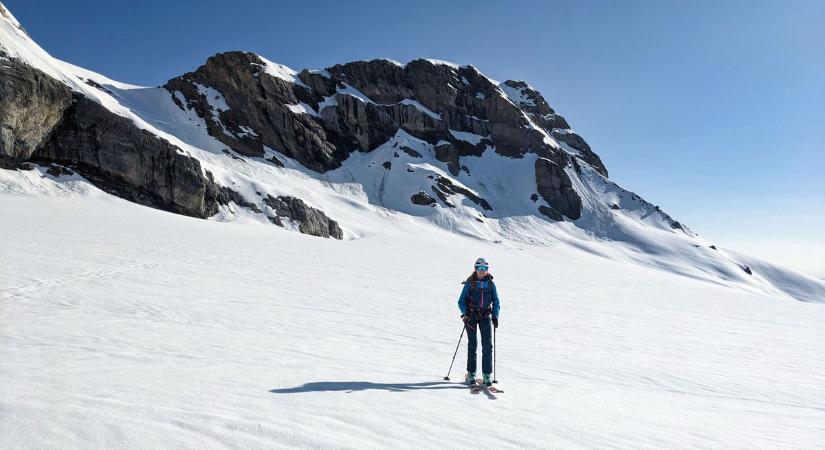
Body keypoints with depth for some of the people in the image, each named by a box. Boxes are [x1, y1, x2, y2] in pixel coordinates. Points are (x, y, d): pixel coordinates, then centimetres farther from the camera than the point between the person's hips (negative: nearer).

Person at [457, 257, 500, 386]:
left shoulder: (490, 283, 4)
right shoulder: (469, 283, -2)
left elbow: (496, 302, 8)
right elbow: (461, 301, 0)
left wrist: (495, 316, -5)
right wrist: (465, 313, -15)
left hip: (485, 316, 2)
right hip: (471, 316, -1)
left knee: (488, 345, -6)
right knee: (472, 344, -1)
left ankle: (487, 374, 1)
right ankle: (471, 373, 10)